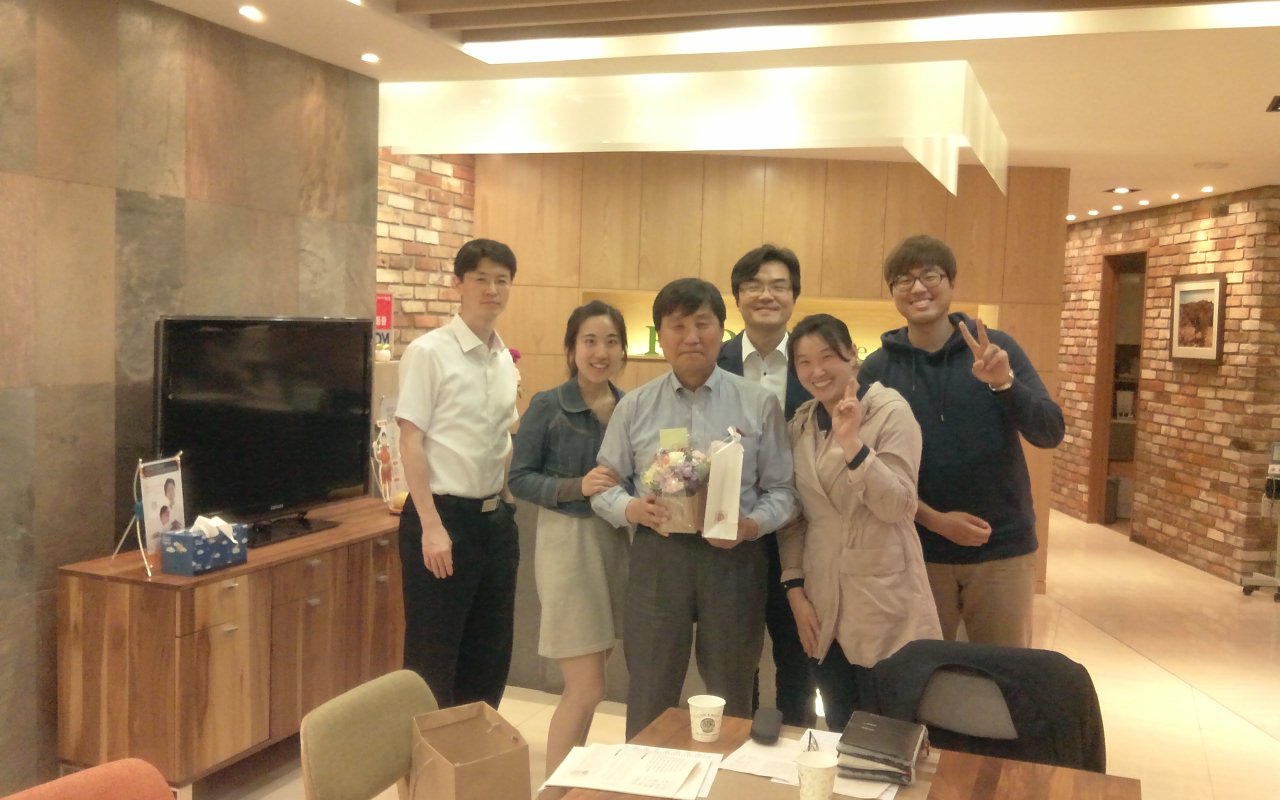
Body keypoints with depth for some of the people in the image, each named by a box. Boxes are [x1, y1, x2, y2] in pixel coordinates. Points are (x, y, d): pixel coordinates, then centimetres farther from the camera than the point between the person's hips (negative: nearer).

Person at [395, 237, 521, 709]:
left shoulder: (505, 361, 9)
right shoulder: (428, 352, -12)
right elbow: (411, 443, -14)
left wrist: (508, 506, 11)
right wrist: (432, 526, -18)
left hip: (495, 518, 7)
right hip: (443, 514, -7)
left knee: (491, 652, 17)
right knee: (432, 656, 5)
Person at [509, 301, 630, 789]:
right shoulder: (546, 407, -8)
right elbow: (520, 479, -8)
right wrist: (577, 486, -22)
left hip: (618, 543, 5)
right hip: (568, 544, -5)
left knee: (586, 682, 17)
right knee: (586, 687, -4)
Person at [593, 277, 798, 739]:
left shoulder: (758, 403, 0)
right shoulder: (634, 407, 4)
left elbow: (782, 489, 0)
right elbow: (604, 486, 6)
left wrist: (751, 525, -18)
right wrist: (632, 508, -15)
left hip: (734, 557, 0)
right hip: (658, 555, 1)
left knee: (731, 697, 16)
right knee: (650, 695, 12)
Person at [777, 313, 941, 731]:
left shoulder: (891, 412, -8)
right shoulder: (799, 425, 7)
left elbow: (897, 506, -18)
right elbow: (793, 515, 11)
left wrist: (852, 443, -28)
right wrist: (795, 588, 3)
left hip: (883, 605, -5)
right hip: (823, 606, 5)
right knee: (839, 733, 14)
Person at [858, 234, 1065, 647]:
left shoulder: (997, 349, -2)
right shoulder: (876, 370, -3)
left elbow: (1050, 433, -9)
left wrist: (1004, 383, -27)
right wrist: (932, 519, -14)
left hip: (1003, 549, 0)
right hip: (918, 551, 0)